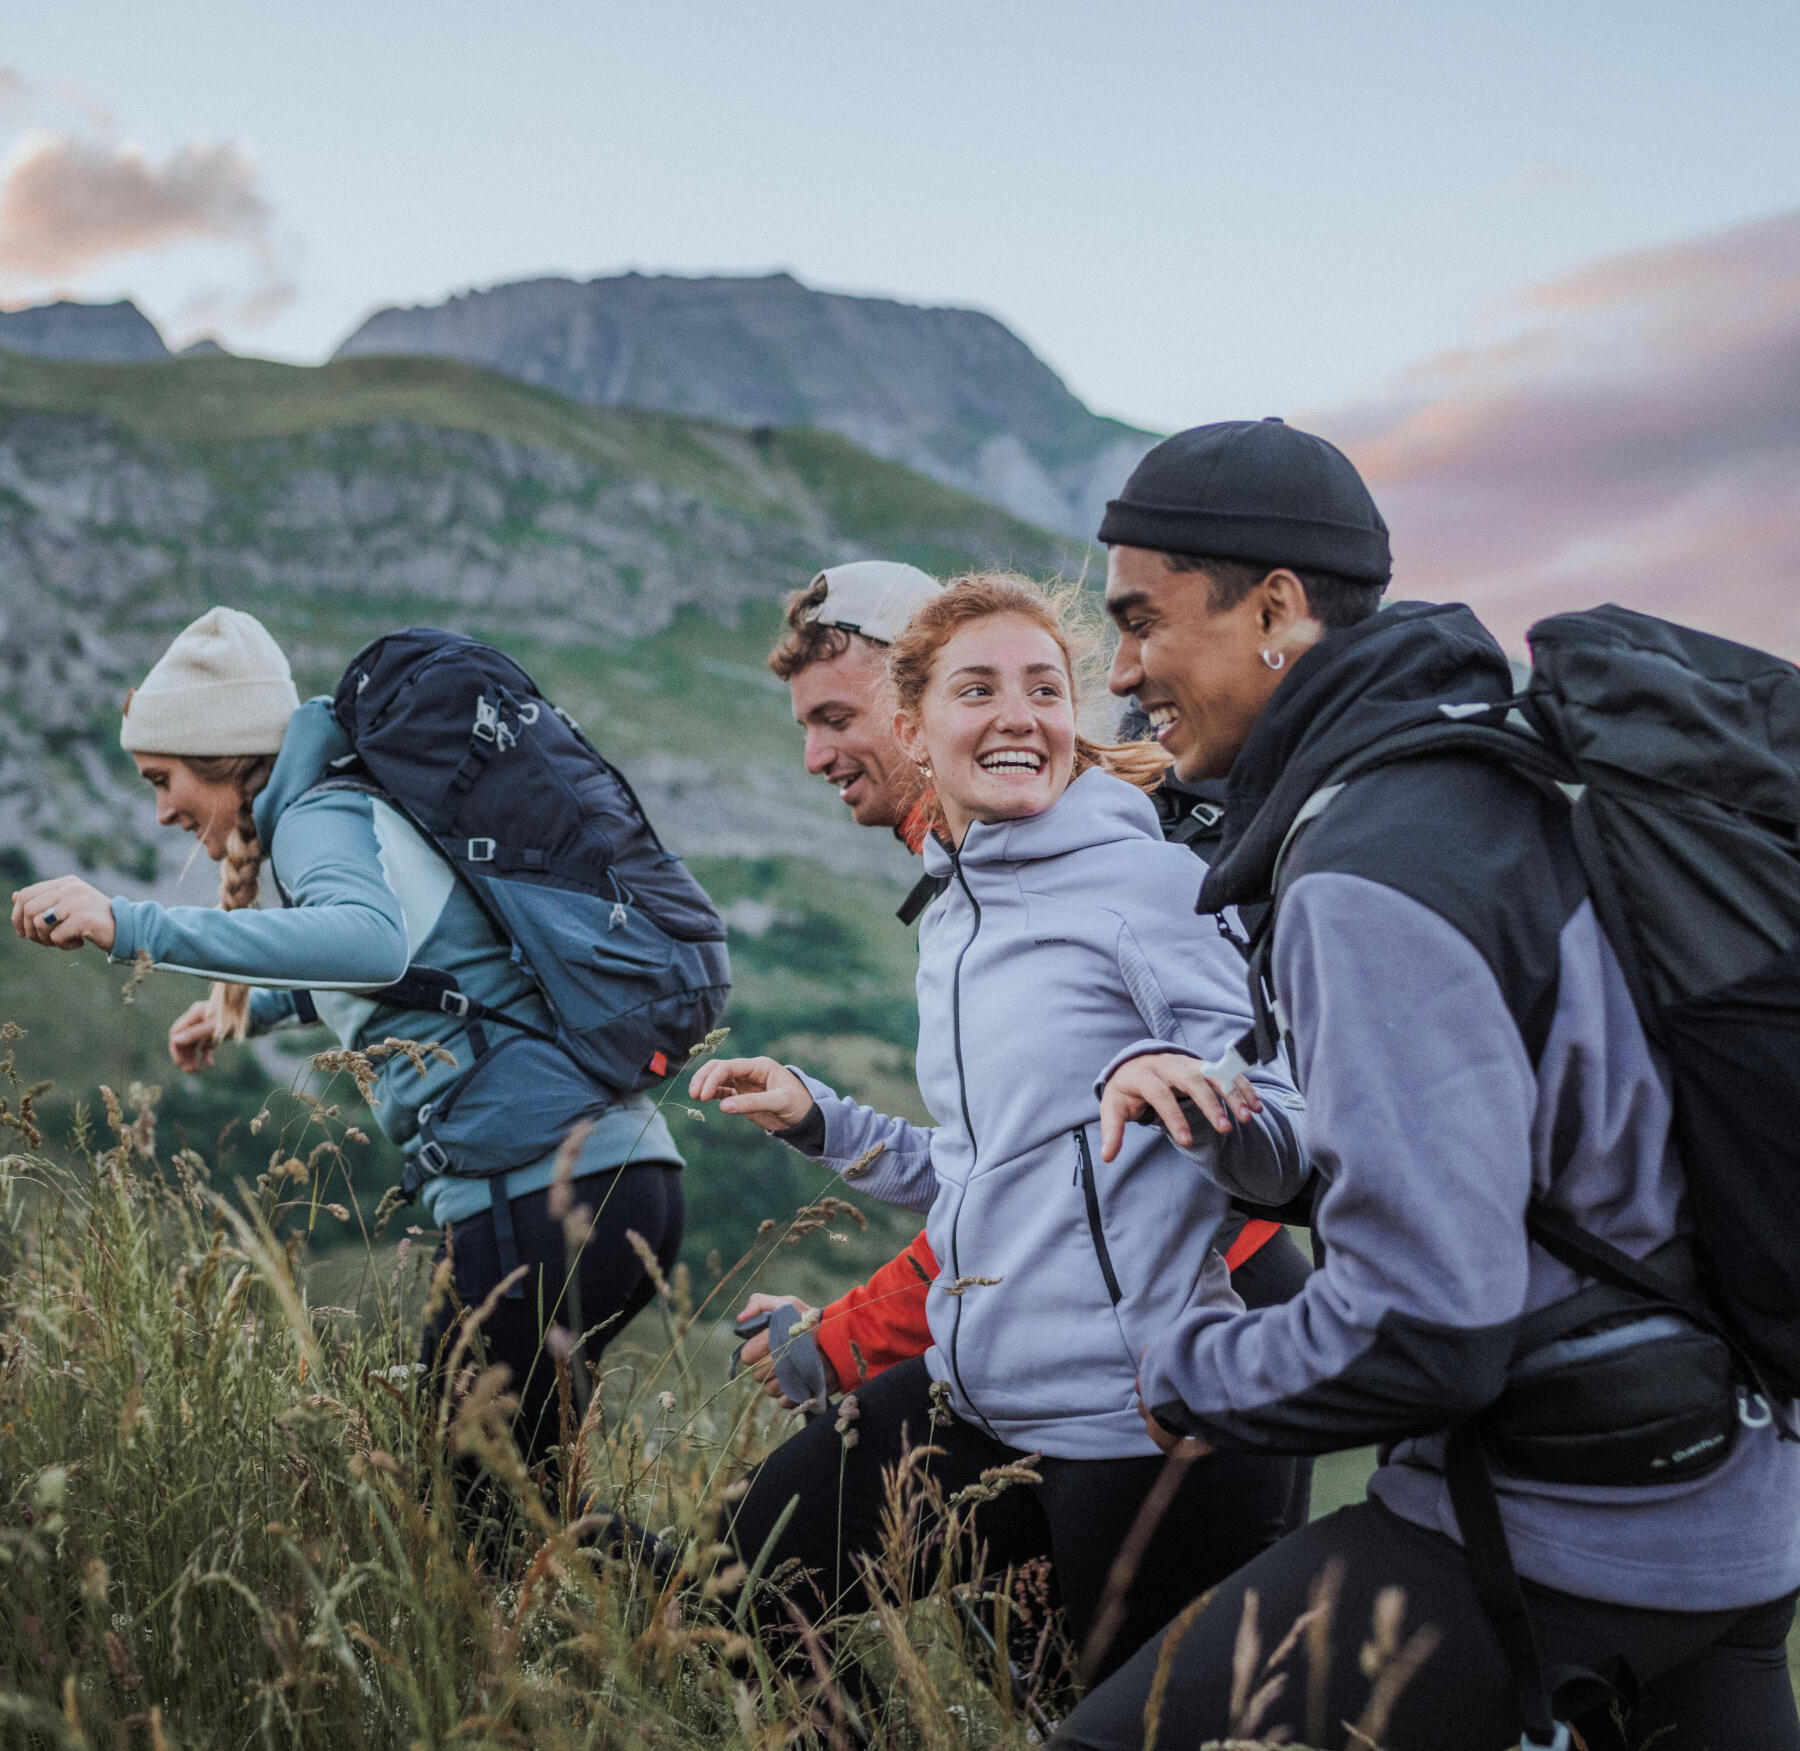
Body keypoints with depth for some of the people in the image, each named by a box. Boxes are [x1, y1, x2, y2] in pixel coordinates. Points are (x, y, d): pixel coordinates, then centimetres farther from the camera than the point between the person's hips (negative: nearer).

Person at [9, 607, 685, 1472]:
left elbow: (370, 942, -30)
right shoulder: (368, 810, 22)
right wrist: (247, 1010, 54)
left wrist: (134, 927, -32)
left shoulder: (323, 817, -6)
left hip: (541, 1190, -10)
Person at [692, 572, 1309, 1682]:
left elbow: (1286, 1153, -16)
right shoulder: (951, 922, 13)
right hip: (974, 1394, 7)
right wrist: (814, 1118, 15)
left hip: (1137, 1413, -7)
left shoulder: (1147, 880, -11)